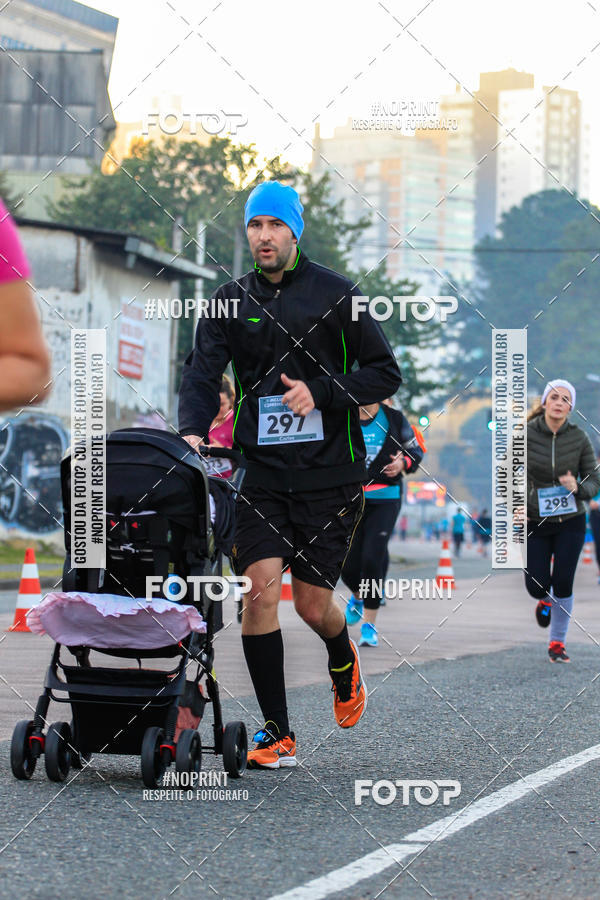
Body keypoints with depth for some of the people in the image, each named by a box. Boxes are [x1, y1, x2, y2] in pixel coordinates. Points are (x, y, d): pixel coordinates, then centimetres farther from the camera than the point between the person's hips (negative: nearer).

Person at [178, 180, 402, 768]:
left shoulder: (335, 294, 0)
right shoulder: (231, 301, 8)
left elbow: (386, 374, 1)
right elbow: (203, 373, -3)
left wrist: (320, 392, -14)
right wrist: (191, 431, -22)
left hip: (328, 471, -2)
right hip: (261, 472, 2)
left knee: (312, 606, 1)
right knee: (260, 590, -11)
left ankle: (344, 661, 39)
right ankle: (277, 735, -1)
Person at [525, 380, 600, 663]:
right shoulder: (526, 434, -10)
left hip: (570, 522, 0)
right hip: (534, 522, 0)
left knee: (563, 583, -4)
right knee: (536, 586, -1)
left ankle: (557, 643, 14)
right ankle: (546, 600, 38)